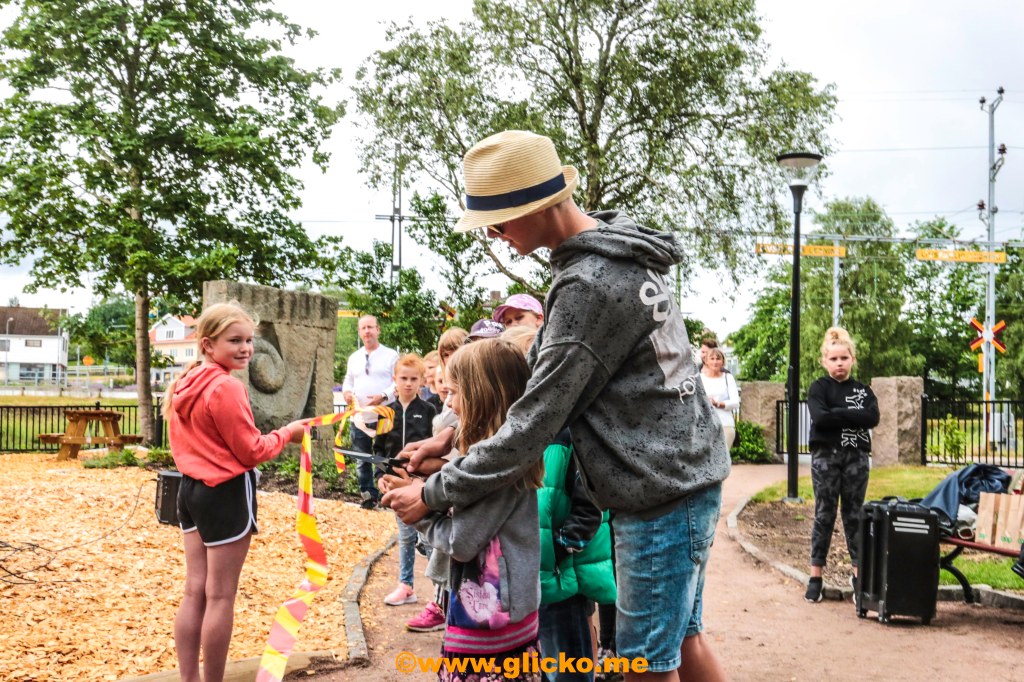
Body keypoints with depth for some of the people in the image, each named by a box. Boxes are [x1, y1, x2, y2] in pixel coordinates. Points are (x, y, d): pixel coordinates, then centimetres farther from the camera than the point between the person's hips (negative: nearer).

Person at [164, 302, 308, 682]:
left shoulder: (183, 385, 8)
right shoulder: (226, 387, -19)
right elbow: (252, 452, -16)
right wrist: (288, 434, -1)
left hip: (190, 489, 9)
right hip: (226, 493, -9)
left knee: (194, 591, 13)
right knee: (220, 597, 1)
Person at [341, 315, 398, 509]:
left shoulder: (390, 355, -2)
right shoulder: (354, 358, 15)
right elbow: (348, 380, 20)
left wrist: (383, 396, -20)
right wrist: (346, 391, -3)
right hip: (358, 418, 5)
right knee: (362, 461, 10)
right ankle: (368, 495, 19)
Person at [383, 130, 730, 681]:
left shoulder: (591, 286, -23)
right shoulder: (617, 252, 8)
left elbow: (536, 422, -21)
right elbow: (536, 368, 12)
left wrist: (434, 493, -10)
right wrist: (453, 434, 6)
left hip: (661, 498, -10)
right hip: (682, 480, 10)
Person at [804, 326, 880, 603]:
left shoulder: (863, 390, 10)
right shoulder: (819, 388, 2)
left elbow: (873, 418, -8)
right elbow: (820, 417, -16)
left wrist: (837, 414, -11)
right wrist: (852, 415, -10)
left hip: (857, 457, 2)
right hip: (825, 456, -2)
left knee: (854, 515, 7)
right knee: (824, 516, -1)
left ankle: (859, 572, 14)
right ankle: (815, 576, 4)